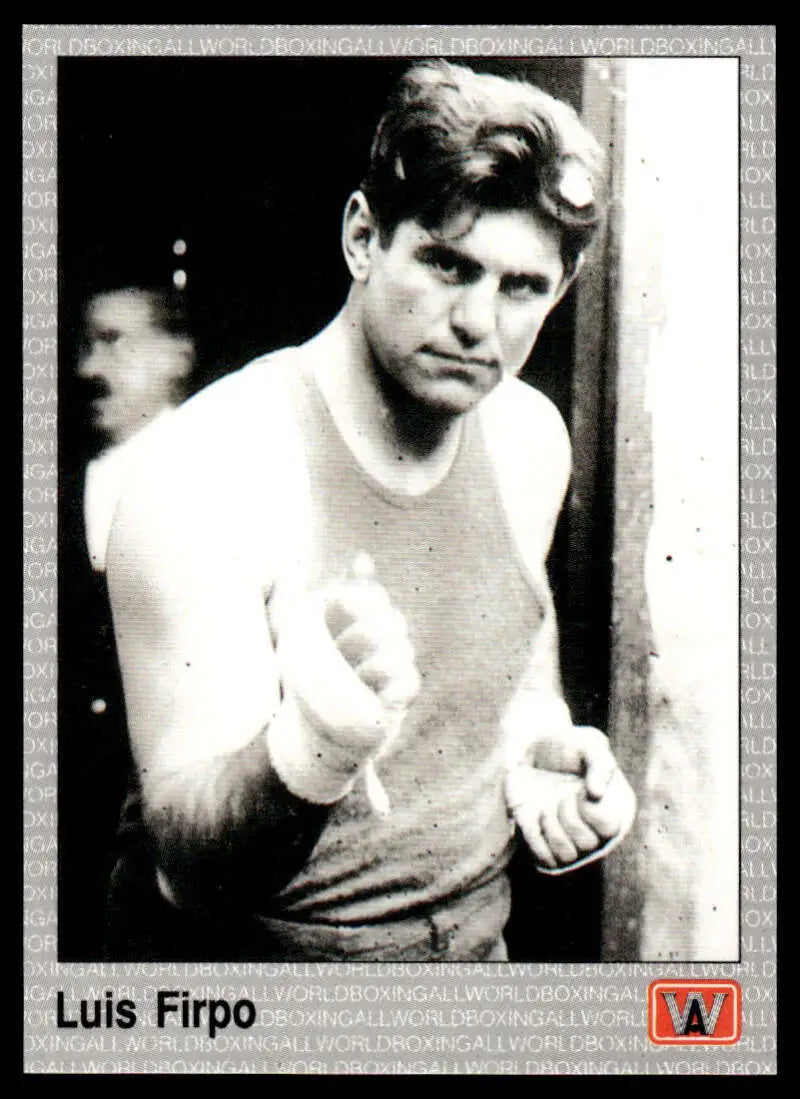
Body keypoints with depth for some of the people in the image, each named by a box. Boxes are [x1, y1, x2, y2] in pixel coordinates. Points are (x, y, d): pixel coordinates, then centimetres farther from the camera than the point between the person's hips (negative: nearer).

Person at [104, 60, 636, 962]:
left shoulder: (531, 438, -6)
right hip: (256, 962, -5)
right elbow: (185, 869, -25)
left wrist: (536, 741, -5)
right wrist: (311, 752, -43)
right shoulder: (200, 481, -24)